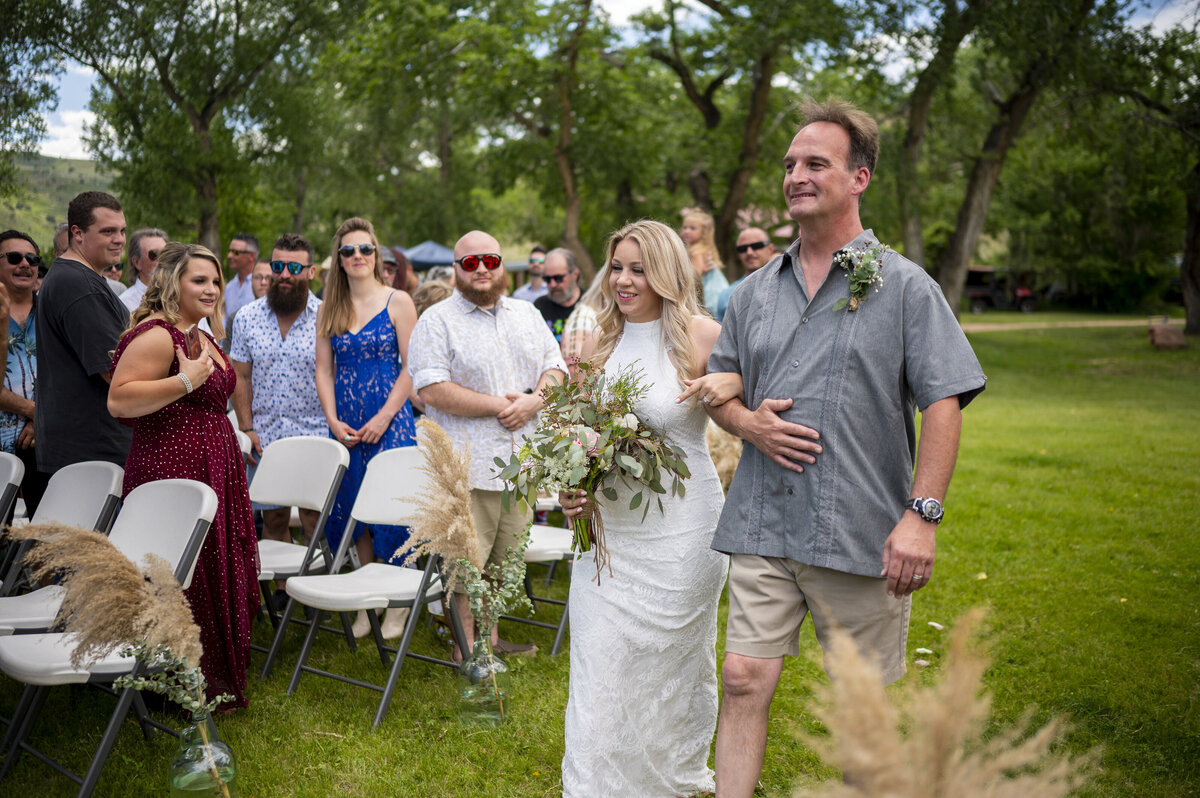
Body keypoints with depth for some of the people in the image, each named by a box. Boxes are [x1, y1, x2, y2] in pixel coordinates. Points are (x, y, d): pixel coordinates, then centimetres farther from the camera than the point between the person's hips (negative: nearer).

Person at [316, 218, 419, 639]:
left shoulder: (397, 301, -2)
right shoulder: (329, 309, 10)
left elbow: (411, 367, -6)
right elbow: (324, 370, 9)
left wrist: (383, 418, -13)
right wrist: (334, 421, -4)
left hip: (390, 422, -4)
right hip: (345, 426, 4)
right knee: (354, 511, 7)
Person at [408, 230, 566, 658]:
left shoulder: (528, 315, 15)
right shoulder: (436, 321, -4)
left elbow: (555, 368, 13)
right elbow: (433, 390, -15)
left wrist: (534, 400, -9)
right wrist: (500, 405, -15)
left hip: (521, 461, 6)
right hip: (468, 464, -5)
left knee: (506, 557, 14)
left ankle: (490, 635, 28)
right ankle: (467, 648, 11)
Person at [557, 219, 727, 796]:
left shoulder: (701, 337, -8)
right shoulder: (599, 339, 6)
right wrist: (569, 488, -1)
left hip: (679, 531, -3)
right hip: (606, 526, 4)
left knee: (673, 661, 12)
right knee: (599, 666, 5)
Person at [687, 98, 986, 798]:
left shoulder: (904, 286, -1)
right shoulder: (754, 292, 12)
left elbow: (945, 403, -7)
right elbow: (718, 388, 20)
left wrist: (923, 513, -16)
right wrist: (747, 421, -4)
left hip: (862, 531, -3)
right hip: (761, 526, 3)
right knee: (745, 681, 2)